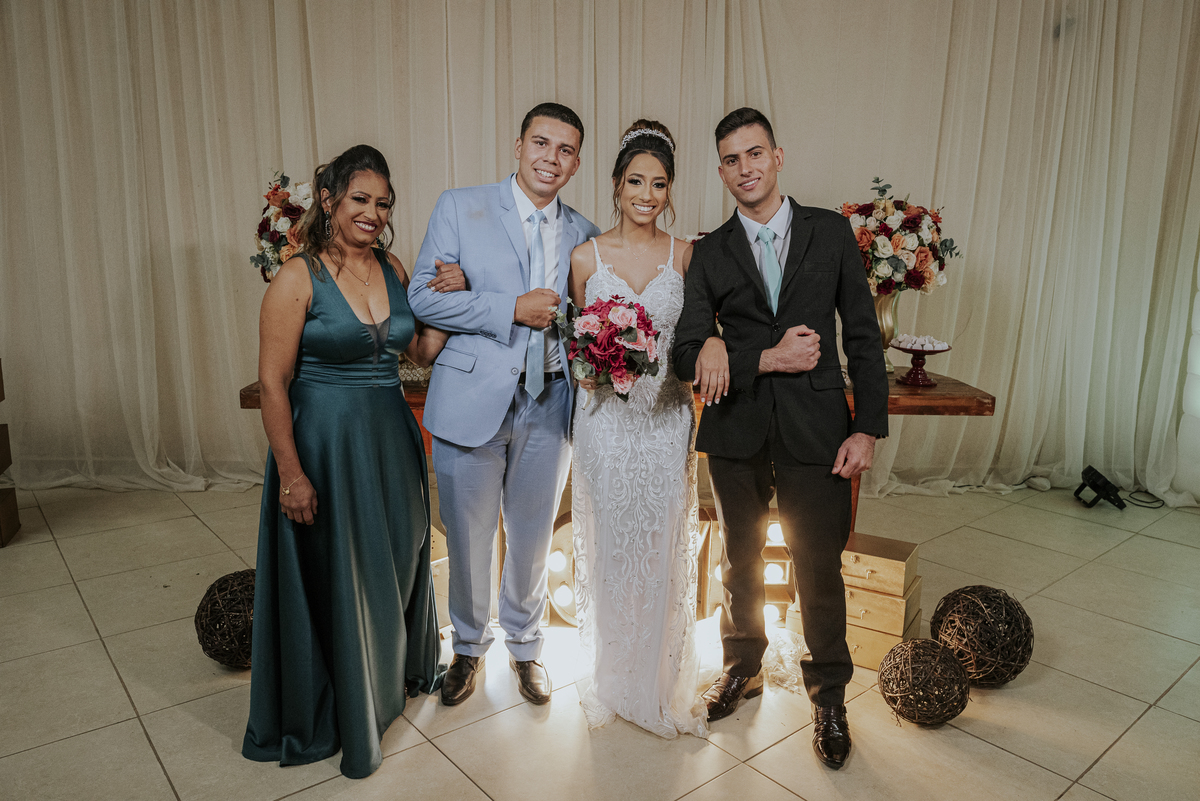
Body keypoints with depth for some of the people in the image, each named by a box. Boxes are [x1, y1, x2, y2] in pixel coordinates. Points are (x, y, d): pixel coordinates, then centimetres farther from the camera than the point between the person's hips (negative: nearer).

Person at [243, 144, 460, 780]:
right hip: (325, 445, -6)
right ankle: (335, 712, 34)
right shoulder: (299, 278, -13)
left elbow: (422, 351, 9)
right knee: (333, 575, 9)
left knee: (396, 561, 21)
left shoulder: (392, 269, 4)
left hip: (391, 440, 6)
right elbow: (273, 382, -14)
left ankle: (398, 672, 48)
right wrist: (290, 473, -16)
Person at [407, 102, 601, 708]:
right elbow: (423, 297, -8)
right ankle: (468, 646, 38)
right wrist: (513, 310, -15)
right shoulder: (460, 208, -1)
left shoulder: (584, 235, 9)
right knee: (467, 540, 11)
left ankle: (524, 645, 40)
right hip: (472, 400, -2)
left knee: (532, 539, 15)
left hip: (548, 407, 3)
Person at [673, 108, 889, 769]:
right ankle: (742, 669, 41)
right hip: (736, 433, 2)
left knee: (820, 571, 7)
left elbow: (863, 336, 1)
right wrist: (766, 358, -15)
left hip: (816, 431, -1)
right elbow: (688, 355, -3)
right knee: (741, 562, 17)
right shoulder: (709, 253, 3)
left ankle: (828, 696, 31)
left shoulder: (831, 232, 2)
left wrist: (867, 429, -7)